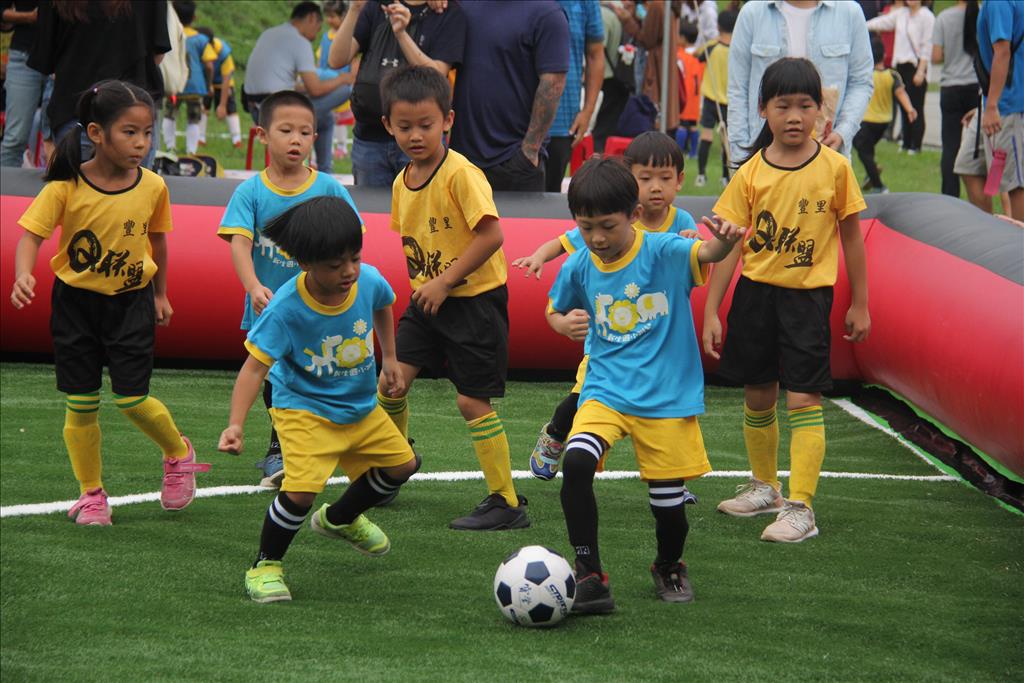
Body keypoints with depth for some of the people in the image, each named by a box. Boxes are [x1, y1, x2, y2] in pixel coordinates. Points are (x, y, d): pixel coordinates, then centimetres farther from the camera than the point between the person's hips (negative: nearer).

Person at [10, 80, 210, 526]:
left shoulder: (152, 187, -7)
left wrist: (160, 294, 18)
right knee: (81, 404, 3)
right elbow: (32, 233, -17)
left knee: (130, 399, -6)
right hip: (75, 301, 0)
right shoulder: (66, 187, -16)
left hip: (131, 303, 0)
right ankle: (91, 494, 17)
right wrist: (23, 275, -36)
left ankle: (178, 452, 22)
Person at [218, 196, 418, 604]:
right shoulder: (286, 308, -30)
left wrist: (389, 360, 17)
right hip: (304, 409, -6)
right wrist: (236, 424, -40)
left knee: (401, 464, 20)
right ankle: (265, 567, 0)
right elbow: (255, 367, -30)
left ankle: (339, 519, 47)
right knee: (301, 489, -25)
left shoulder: (369, 281, -16)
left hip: (361, 406, 6)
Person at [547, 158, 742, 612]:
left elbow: (705, 253, -32)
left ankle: (669, 569, 39)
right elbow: (555, 309, 18)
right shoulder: (579, 267, -1)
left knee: (668, 499, 5)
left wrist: (724, 243, -55)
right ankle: (589, 576, -16)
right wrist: (563, 324, -6)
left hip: (666, 396, -2)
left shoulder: (663, 252, -12)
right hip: (606, 389, 2)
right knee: (576, 462, -25)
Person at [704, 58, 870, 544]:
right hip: (755, 292, 3)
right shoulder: (751, 173, -3)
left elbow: (851, 236, 3)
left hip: (808, 296, -3)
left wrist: (859, 304, 6)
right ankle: (764, 487, 34)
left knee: (803, 399, -9)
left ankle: (800, 507, -8)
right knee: (757, 396, 14)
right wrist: (711, 311, -3)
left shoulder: (834, 167, -6)